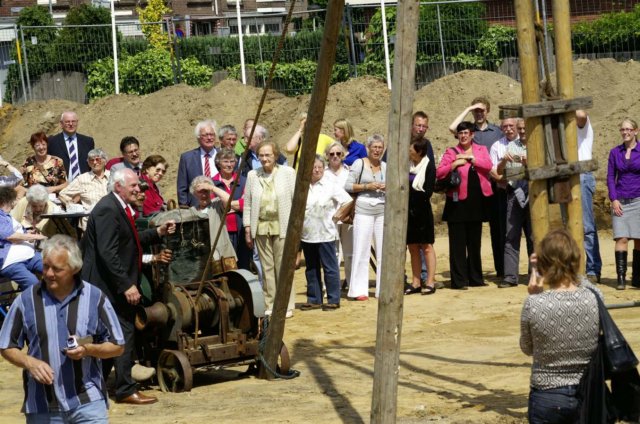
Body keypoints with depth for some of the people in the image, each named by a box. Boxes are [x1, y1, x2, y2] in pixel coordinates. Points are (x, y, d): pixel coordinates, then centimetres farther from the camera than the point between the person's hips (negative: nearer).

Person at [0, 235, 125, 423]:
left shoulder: (95, 298, -1)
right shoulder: (26, 300, 0)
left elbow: (117, 346, 5)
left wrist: (89, 349, -14)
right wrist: (29, 362, -11)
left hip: (88, 402, -1)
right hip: (42, 407, 1)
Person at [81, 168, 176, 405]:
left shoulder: (120, 207, 15)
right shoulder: (107, 210, -18)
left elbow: (130, 241, 21)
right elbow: (108, 252, -24)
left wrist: (158, 233, 11)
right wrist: (126, 285, -25)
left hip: (118, 285, 11)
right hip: (110, 285, -11)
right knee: (124, 334, -9)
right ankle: (126, 390, -4)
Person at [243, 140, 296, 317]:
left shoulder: (288, 173, 2)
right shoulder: (253, 175, 9)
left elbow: (296, 200, 2)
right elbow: (247, 204, 11)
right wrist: (247, 229, 7)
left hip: (282, 226, -3)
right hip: (261, 227, 3)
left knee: (283, 267, -3)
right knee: (267, 267, 4)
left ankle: (286, 305, 3)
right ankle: (270, 305, 10)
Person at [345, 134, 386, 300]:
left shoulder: (385, 166, 12)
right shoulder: (359, 164, 0)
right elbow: (348, 186, -4)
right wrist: (367, 186, -12)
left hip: (382, 211, 4)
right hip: (363, 211, -4)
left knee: (384, 252, 5)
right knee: (361, 250, -3)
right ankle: (359, 290, 2)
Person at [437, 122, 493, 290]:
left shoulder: (481, 150, 11)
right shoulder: (451, 152, 2)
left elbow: (488, 165, -7)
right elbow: (439, 173, -7)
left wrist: (470, 158, -12)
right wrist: (455, 164, -18)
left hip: (476, 202, 3)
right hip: (458, 202, -3)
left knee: (475, 243, 12)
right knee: (458, 243, -2)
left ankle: (475, 278, 21)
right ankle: (459, 280, 1)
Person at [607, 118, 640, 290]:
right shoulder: (615, 152, 8)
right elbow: (610, 177, 8)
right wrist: (613, 199, -3)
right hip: (620, 201, 1)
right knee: (621, 238, -8)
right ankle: (621, 277, -8)